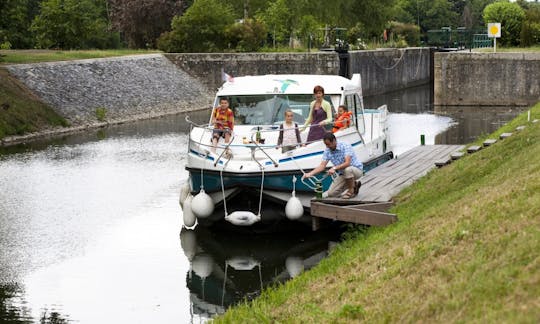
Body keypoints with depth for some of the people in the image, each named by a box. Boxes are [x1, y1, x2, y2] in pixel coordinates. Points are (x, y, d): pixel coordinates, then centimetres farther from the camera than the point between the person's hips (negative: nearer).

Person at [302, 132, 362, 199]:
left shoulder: (345, 146, -24)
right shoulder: (327, 151, -5)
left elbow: (347, 163, -36)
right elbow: (322, 165, -8)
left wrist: (334, 168, -48)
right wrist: (310, 174, -22)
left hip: (356, 169, -6)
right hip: (342, 174, 6)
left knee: (347, 169, -41)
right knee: (331, 193, -5)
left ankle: (351, 191, -16)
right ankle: (354, 185, 14)